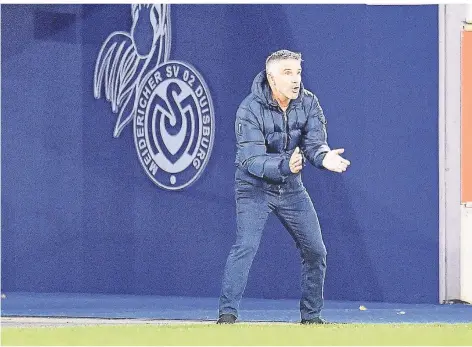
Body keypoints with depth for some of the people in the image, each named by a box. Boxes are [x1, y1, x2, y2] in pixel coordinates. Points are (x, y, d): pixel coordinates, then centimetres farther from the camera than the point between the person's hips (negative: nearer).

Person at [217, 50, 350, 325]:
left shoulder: (308, 103, -8)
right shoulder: (251, 109, -21)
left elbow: (314, 143, -15)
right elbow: (252, 160, -28)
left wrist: (323, 157, -39)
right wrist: (285, 165, -45)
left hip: (292, 188, 5)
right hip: (256, 187, -5)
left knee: (315, 251, 5)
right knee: (246, 245, -22)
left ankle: (311, 315, 22)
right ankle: (227, 313, -18)